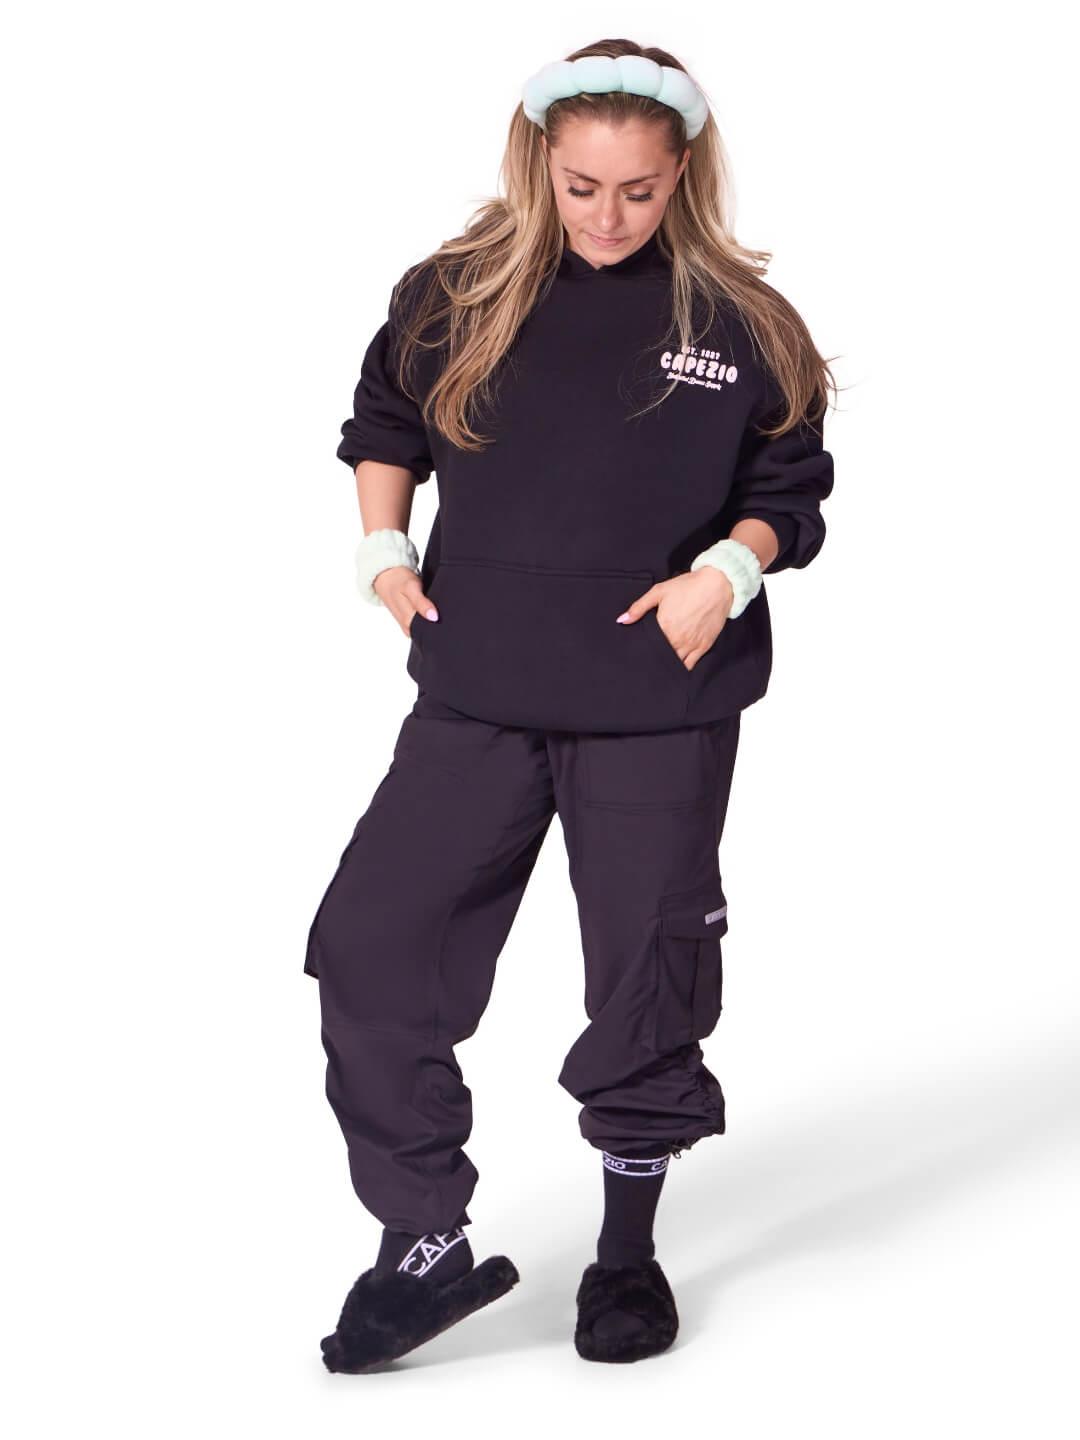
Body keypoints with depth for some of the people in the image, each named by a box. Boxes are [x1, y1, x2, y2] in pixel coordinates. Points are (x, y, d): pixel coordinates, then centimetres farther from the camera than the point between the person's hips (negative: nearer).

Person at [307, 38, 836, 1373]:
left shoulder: (739, 322, -1)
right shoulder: (457, 296, 3)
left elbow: (789, 488, 6)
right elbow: (384, 421, 18)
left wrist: (729, 573, -12)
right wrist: (383, 550, 5)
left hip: (661, 707, -1)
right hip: (478, 691, 2)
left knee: (647, 974, 6)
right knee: (372, 946, -5)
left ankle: (629, 1250, 27)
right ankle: (428, 1247, 8)